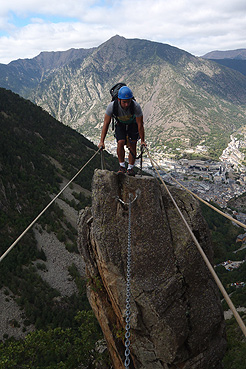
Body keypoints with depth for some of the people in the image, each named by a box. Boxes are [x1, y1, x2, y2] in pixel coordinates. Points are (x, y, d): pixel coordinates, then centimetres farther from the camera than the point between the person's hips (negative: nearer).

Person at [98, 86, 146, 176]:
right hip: (120, 124, 1)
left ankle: (130, 168, 9)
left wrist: (142, 140, -19)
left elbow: (140, 125, -26)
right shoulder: (112, 106, -34)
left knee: (132, 146, -7)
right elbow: (106, 123, -26)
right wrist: (101, 141, -26)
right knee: (120, 143, -18)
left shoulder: (136, 106, -37)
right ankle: (122, 166, -2)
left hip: (133, 124, 0)